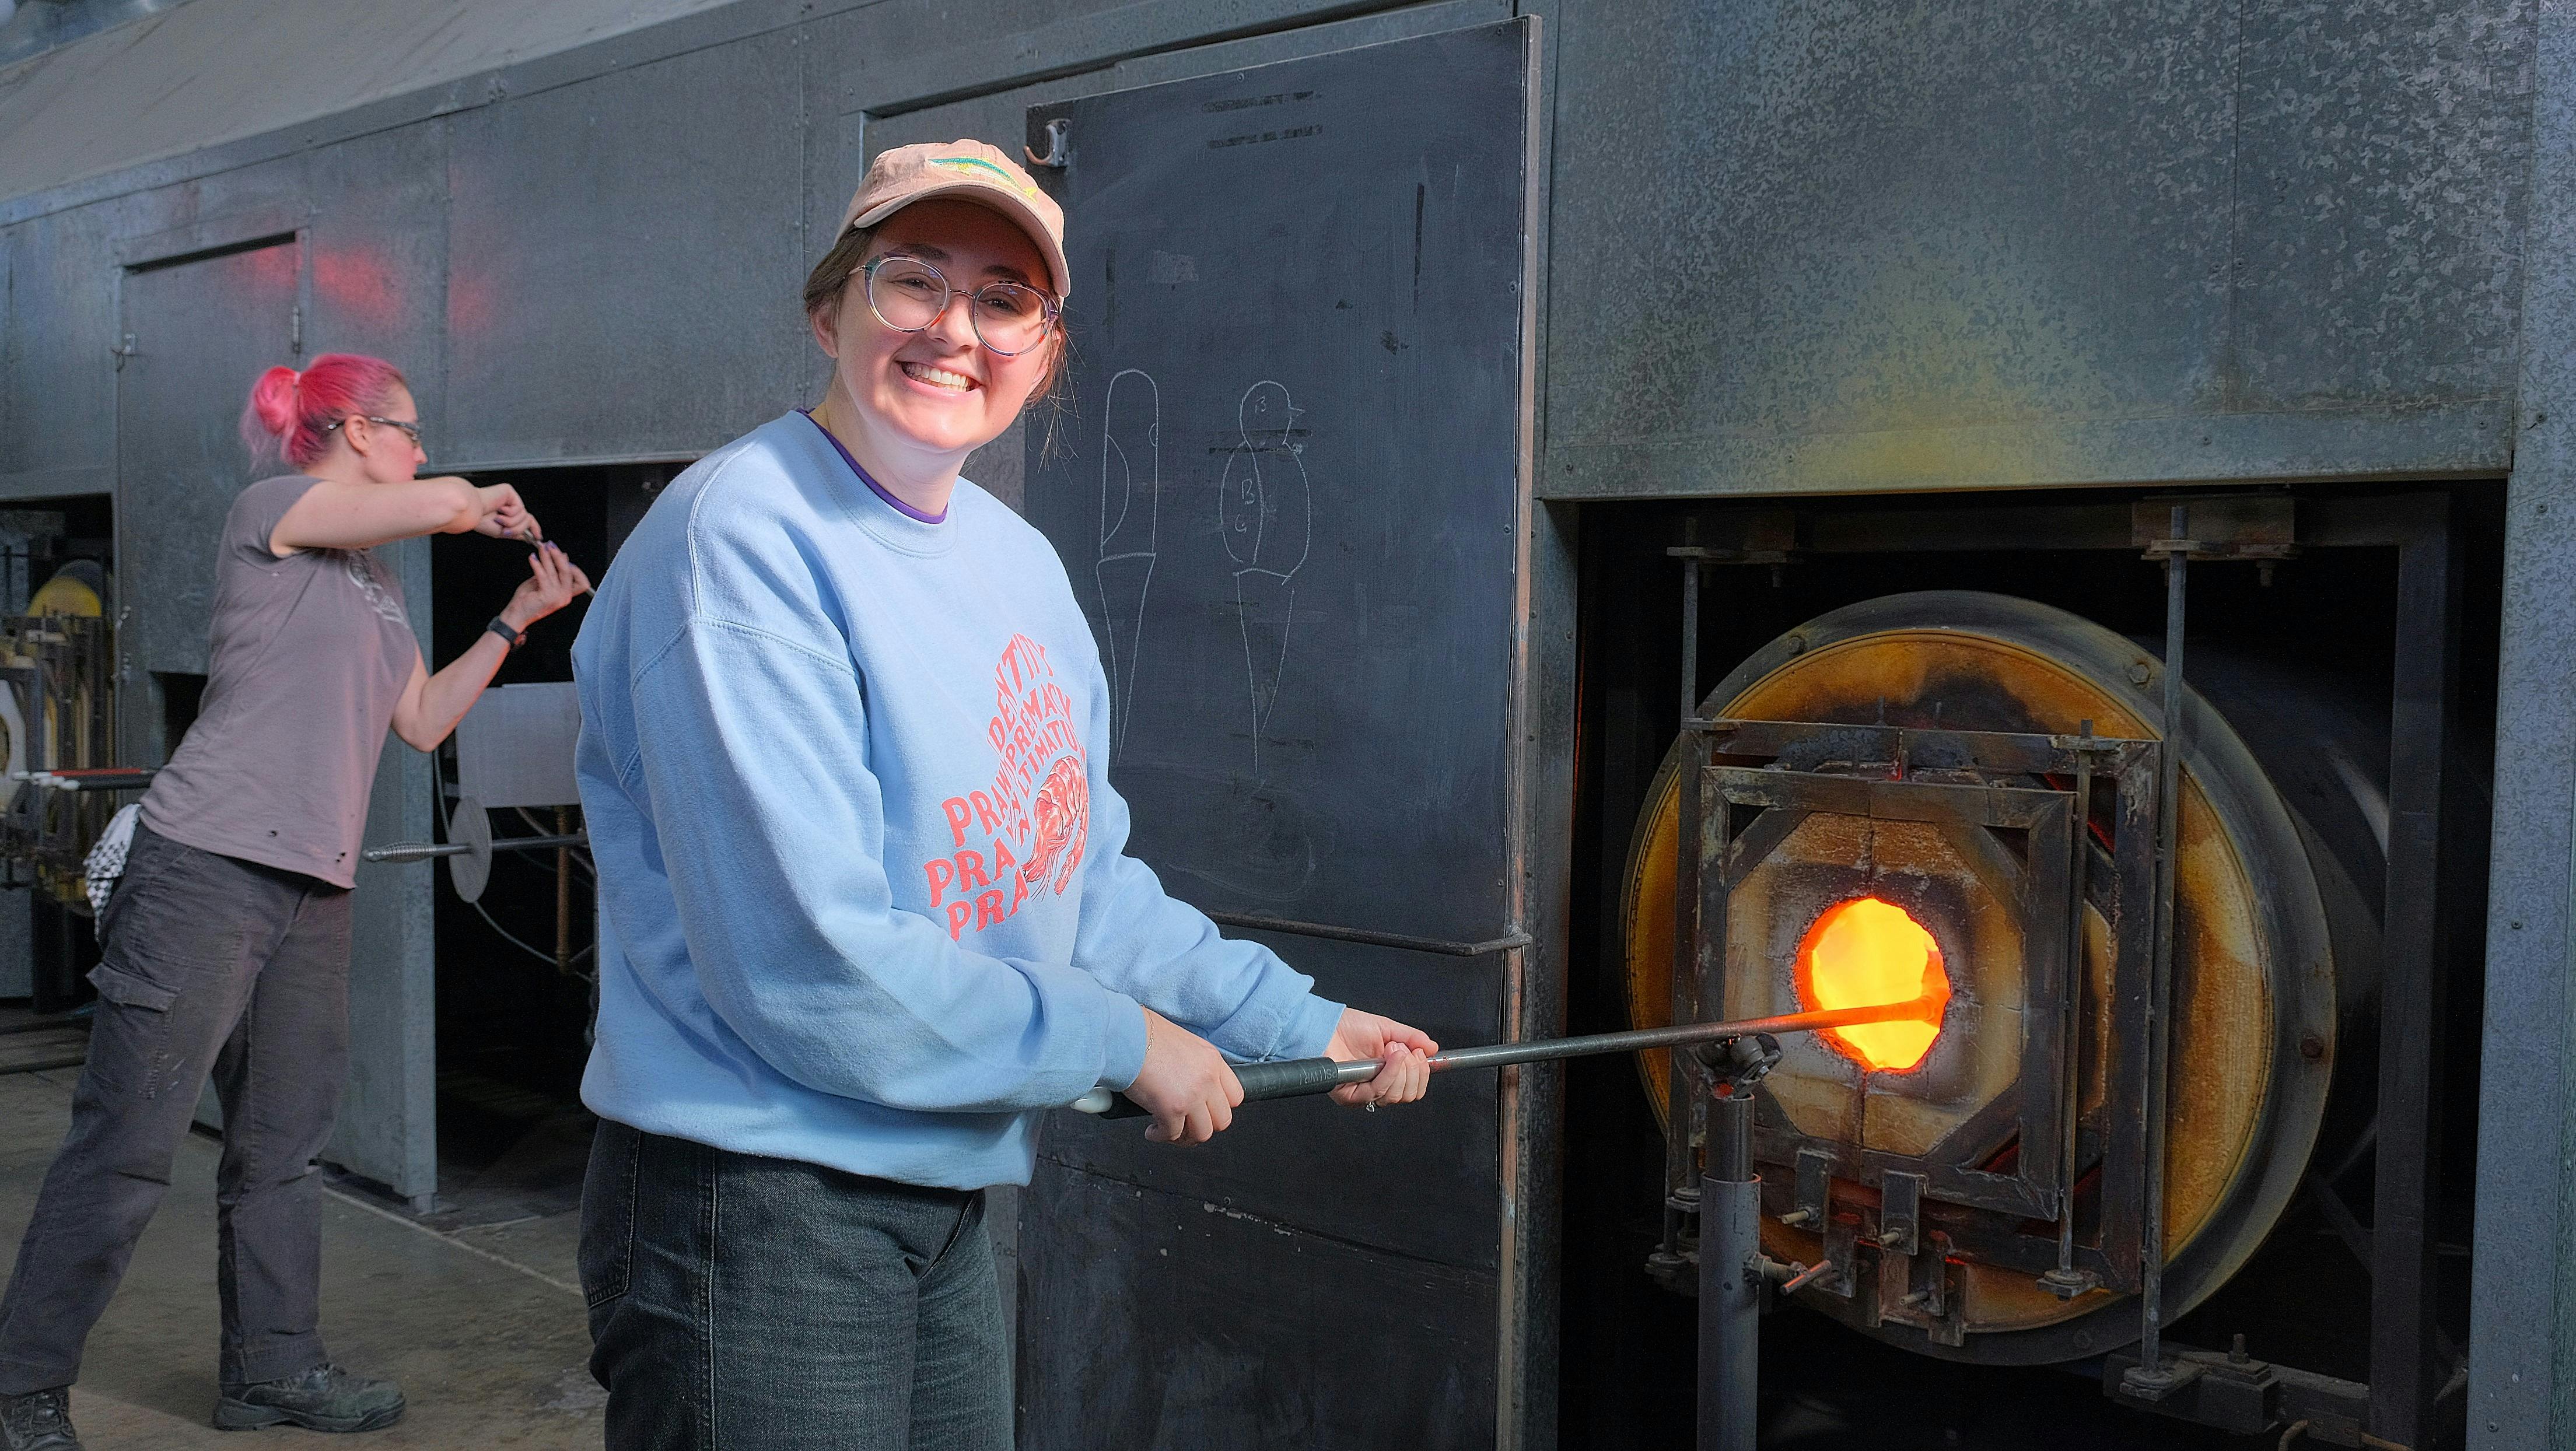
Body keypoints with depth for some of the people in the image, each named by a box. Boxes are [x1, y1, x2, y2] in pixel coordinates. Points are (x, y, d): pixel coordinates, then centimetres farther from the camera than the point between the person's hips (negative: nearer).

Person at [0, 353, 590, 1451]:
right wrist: (488, 507, 5)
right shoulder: (271, 509, -3)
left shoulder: (375, 578, 21)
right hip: (207, 868, -8)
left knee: (283, 1146, 12)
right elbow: (439, 504, -17)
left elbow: (423, 721, 21)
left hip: (314, 890, 9)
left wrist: (517, 619, 18)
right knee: (127, 1145, -5)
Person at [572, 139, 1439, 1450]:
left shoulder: (1020, 566, 8)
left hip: (947, 1204, 8)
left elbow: (1086, 883, 16)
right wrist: (1119, 1042, -14)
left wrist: (1296, 1023, 12)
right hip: (753, 1205, -8)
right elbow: (809, 962, -24)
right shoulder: (742, 537, -18)